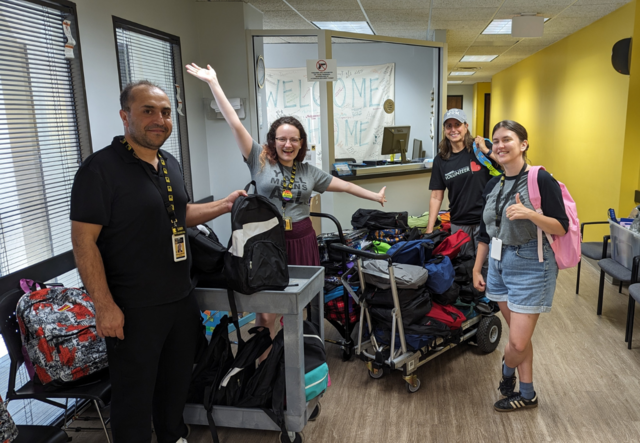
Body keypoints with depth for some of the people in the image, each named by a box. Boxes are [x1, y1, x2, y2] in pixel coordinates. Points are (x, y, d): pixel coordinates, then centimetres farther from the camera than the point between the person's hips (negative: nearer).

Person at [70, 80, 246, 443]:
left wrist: (227, 204, 9)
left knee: (177, 381, 23)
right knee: (135, 394, 10)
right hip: (134, 311, -7)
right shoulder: (102, 168, -16)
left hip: (182, 300, 8)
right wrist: (105, 306, -20)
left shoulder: (171, 164, 9)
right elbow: (84, 240, -17)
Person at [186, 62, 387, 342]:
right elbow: (235, 124, -1)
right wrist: (214, 84, -3)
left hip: (301, 241, 3)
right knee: (265, 313, -3)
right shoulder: (260, 161, 2)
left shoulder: (309, 172, 11)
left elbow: (343, 185, 20)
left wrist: (374, 196, 24)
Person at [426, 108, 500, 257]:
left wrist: (486, 151, -16)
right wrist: (429, 231, 0)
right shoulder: (440, 160, 5)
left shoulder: (480, 148, -3)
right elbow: (436, 197, 5)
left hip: (485, 221, -3)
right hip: (458, 225, 3)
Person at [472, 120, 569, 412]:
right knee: (518, 336, 15)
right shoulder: (493, 186, 7)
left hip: (530, 267, -6)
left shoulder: (540, 180, -13)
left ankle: (507, 371, 31)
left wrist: (529, 214, -30)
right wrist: (476, 269, 13)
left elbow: (561, 228, -14)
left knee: (518, 342, -3)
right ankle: (527, 394, 31)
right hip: (500, 264, 6)